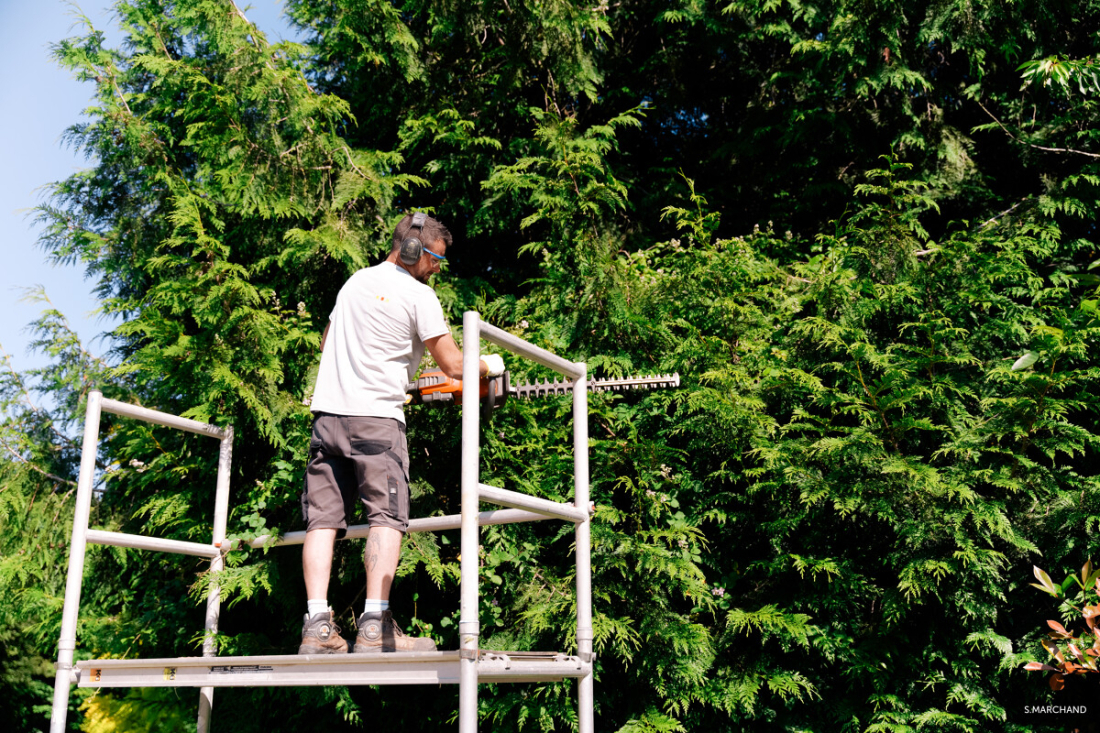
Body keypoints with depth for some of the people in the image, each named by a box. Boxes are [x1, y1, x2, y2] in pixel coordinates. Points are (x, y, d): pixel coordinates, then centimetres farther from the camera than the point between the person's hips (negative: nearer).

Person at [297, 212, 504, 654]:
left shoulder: (355, 282, 18)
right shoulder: (418, 295, -2)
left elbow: (326, 342, 32)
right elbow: (453, 365, -2)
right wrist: (489, 366, 17)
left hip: (327, 414, 6)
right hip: (376, 419, -6)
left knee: (324, 519, 2)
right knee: (386, 518, -6)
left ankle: (317, 627, -3)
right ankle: (375, 628, -14)